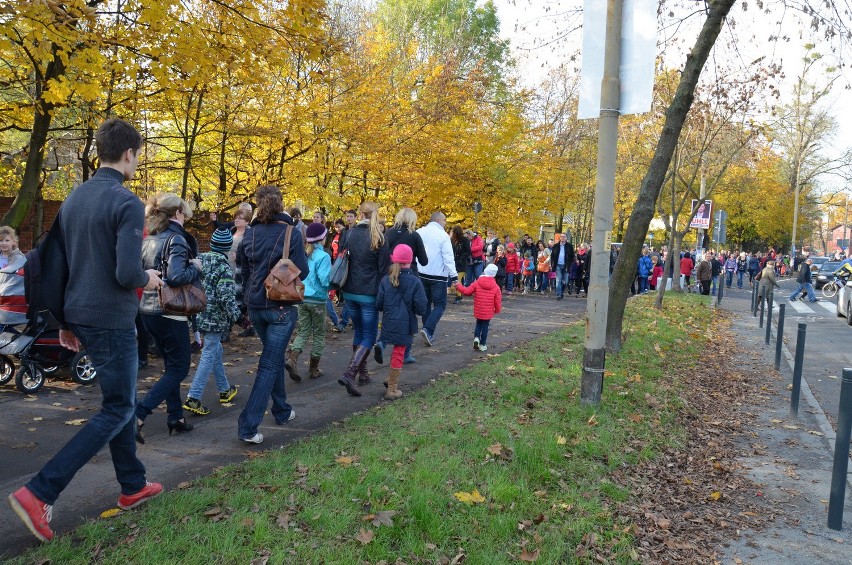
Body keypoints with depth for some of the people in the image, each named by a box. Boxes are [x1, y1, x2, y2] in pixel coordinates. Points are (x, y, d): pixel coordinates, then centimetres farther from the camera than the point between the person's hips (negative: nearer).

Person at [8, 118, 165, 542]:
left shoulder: (73, 198, 9)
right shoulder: (128, 203, -17)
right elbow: (126, 273, -24)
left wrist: (65, 320, 18)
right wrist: (148, 280, -1)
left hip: (80, 316, 9)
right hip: (112, 321, -8)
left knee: (120, 398, 19)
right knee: (118, 409, 2)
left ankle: (133, 486, 28)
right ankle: (39, 492, -3)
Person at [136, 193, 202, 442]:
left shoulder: (148, 241, 10)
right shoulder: (176, 239, -14)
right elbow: (176, 276, -27)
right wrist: (195, 267, -11)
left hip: (148, 311, 8)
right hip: (170, 312, -8)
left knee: (171, 365, 19)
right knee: (179, 368, 3)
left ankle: (175, 417, 24)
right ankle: (138, 414, -9)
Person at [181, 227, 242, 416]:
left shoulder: (199, 260, 4)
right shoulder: (224, 267, -15)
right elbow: (226, 296, -20)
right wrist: (236, 315, -9)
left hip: (199, 315, 7)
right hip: (215, 318, -7)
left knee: (215, 351, 20)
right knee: (209, 355, -2)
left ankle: (224, 390, 33)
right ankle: (193, 398, -5)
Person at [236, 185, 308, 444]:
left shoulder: (251, 234, 1)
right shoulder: (291, 233, -12)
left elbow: (243, 268, 11)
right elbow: (302, 272, -11)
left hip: (255, 305, 5)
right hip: (281, 307, -5)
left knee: (275, 357, 23)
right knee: (269, 365, -1)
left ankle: (281, 411, 34)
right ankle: (248, 426, -6)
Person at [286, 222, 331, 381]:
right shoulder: (323, 256, -15)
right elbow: (325, 280, -22)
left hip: (302, 298, 5)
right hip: (317, 300, -5)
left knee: (303, 332, 12)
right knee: (319, 334, 11)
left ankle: (292, 358, -12)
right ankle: (314, 369, 17)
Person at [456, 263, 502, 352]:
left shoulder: (477, 283, -8)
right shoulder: (496, 287, -7)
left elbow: (467, 291, -3)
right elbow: (498, 301, -4)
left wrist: (459, 286, 13)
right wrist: (497, 310, 13)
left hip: (478, 311, 1)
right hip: (488, 312, -1)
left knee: (478, 324, 22)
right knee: (485, 326, 10)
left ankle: (476, 337, -1)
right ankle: (482, 345, 13)